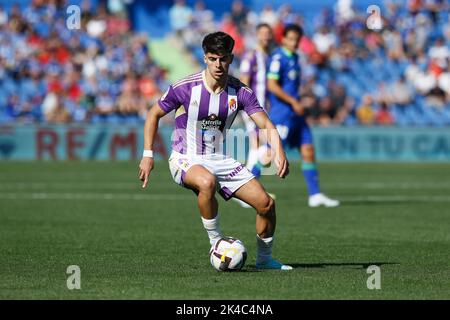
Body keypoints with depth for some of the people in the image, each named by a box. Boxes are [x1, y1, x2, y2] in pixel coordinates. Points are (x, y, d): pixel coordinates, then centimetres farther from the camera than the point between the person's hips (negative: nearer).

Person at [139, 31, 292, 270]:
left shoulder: (240, 92, -6)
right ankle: (216, 244, -21)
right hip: (185, 160, -4)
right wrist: (148, 155, -6)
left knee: (266, 203, -6)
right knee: (207, 182, -40)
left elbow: (266, 124, -9)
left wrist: (279, 151, -29)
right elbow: (154, 114, -1)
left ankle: (264, 259, 19)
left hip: (219, 159, 4)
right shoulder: (185, 88, -14)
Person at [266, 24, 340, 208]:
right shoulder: (278, 58, -12)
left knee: (308, 151, 4)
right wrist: (293, 102, -19)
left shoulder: (294, 58, 16)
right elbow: (272, 85, -20)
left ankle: (315, 195, 5)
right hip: (281, 113, -9)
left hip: (295, 114, 9)